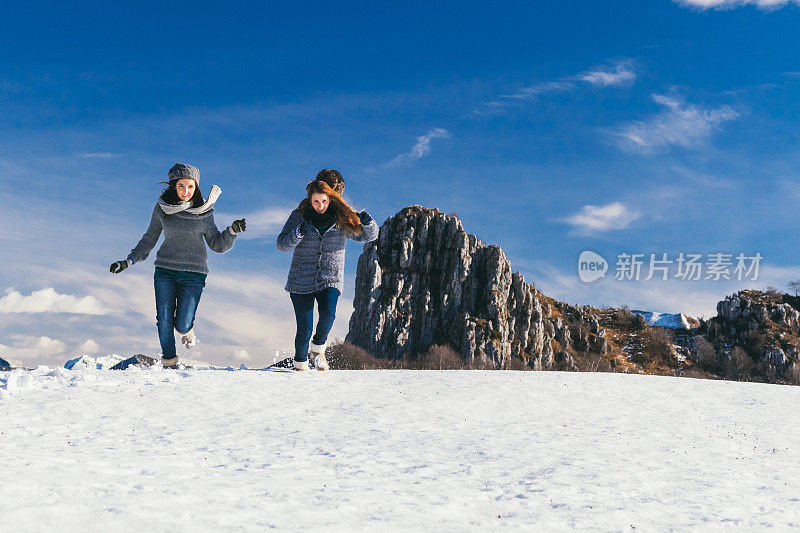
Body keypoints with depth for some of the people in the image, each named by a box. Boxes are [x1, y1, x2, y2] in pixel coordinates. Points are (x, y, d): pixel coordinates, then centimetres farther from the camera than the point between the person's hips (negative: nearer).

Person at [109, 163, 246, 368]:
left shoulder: (204, 212, 1)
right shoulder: (162, 208, 3)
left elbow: (217, 245, 6)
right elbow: (149, 239, 15)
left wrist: (232, 231, -12)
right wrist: (128, 261, 9)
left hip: (193, 273, -1)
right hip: (165, 270, 2)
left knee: (182, 325, -8)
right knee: (164, 321, -5)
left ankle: (188, 331, 28)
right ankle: (169, 362, 14)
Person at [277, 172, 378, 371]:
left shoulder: (342, 219, 1)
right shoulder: (299, 216, 0)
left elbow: (368, 236, 7)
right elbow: (282, 245, -2)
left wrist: (368, 223, -15)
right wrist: (297, 234, -22)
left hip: (330, 279, 1)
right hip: (302, 280, 0)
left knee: (328, 313, -26)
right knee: (304, 330, -3)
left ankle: (318, 349, 2)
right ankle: (300, 365, 22)